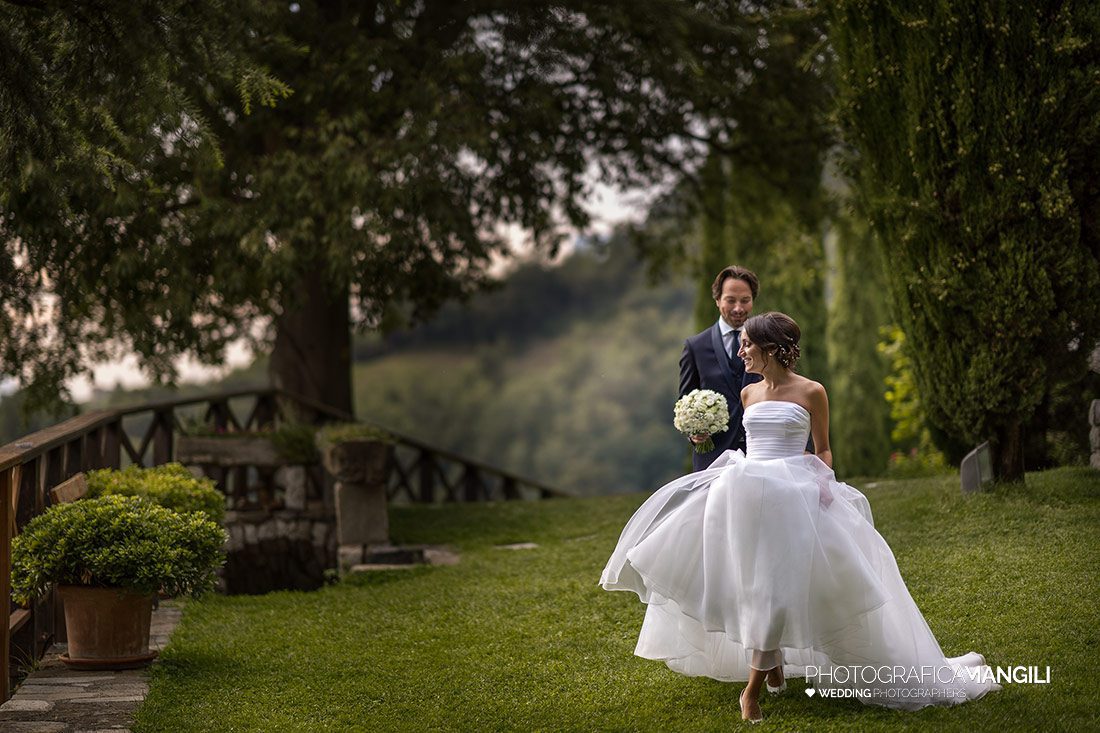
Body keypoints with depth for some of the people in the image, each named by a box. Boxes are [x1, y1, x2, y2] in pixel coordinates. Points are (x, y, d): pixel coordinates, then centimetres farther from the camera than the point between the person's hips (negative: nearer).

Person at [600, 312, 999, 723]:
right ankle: (774, 666, 24)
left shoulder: (811, 392, -1)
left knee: (773, 585, -10)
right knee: (752, 584, 1)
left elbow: (822, 448, 8)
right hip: (746, 492, 5)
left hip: (792, 495, -5)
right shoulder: (748, 394, 13)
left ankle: (752, 689, -4)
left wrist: (823, 480, -9)